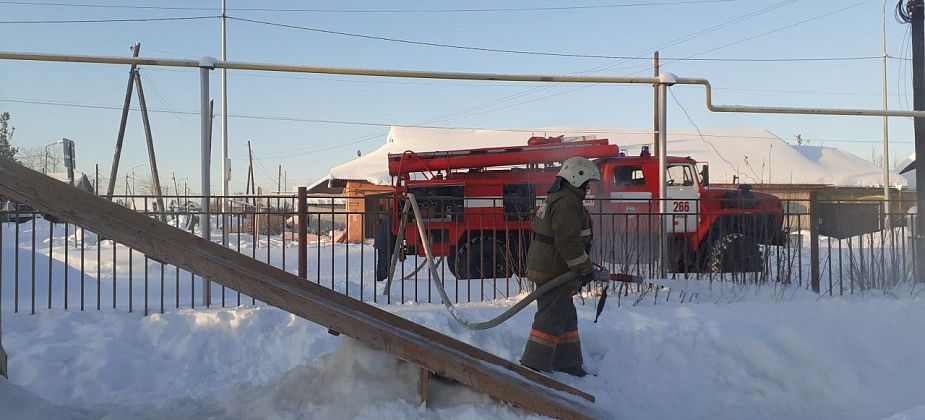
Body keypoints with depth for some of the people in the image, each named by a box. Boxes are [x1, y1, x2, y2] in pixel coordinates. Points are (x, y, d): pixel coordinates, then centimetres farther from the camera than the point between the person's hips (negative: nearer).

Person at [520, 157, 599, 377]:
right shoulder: (567, 203, -17)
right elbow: (569, 241, -24)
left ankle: (568, 363, 27)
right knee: (552, 318, -9)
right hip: (554, 272, -11)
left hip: (546, 266, 11)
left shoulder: (555, 198, 19)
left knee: (567, 317, 18)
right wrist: (584, 268, -16)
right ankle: (533, 365, -6)